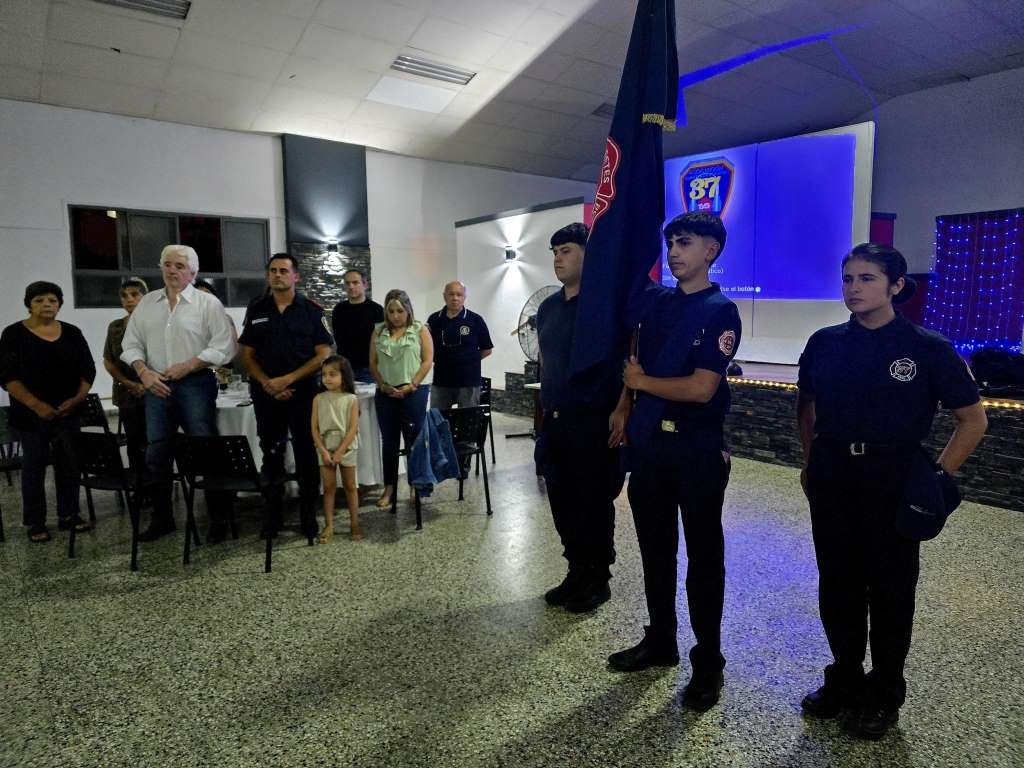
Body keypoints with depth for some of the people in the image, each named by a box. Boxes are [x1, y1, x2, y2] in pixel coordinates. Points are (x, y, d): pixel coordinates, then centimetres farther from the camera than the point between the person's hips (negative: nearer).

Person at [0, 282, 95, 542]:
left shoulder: (72, 333, 6)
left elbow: (88, 369, 8)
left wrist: (77, 398, -7)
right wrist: (36, 405, -17)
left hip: (68, 412, 3)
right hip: (30, 414, -3)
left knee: (69, 463, 6)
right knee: (34, 464, 3)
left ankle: (69, 515, 17)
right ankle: (35, 523, 12)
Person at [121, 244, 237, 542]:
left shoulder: (208, 303, -3)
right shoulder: (147, 303, 12)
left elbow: (223, 347, -9)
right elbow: (131, 344, 13)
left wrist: (186, 366, -14)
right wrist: (144, 372, -5)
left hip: (195, 384, -5)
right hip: (157, 386, 5)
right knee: (156, 453, 10)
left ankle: (218, 519, 8)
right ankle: (161, 518, 24)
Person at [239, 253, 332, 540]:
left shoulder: (312, 310, 0)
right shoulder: (256, 310, 8)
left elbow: (323, 354, -5)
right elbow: (247, 354, 8)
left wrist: (287, 379, -13)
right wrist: (267, 383, -9)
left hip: (303, 392, -3)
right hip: (266, 394, 3)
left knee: (306, 454, 1)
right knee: (271, 454, 10)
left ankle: (309, 516, 12)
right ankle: (272, 515, 22)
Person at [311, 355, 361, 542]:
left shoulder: (351, 399, -6)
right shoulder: (318, 399, 0)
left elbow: (353, 428, -10)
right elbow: (314, 427, -2)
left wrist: (340, 452, -14)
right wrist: (323, 451, -11)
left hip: (346, 449, -1)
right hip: (325, 449, 2)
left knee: (350, 486, 8)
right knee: (328, 487, 6)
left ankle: (354, 524, 17)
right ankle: (328, 526, 12)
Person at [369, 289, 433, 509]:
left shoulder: (420, 330, 1)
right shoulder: (379, 331, 10)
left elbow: (427, 360, -4)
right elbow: (373, 362, 8)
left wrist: (411, 385, -11)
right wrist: (383, 385, -5)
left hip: (413, 392, -3)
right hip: (385, 393, 3)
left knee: (414, 439, 1)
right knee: (389, 440, 8)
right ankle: (389, 488, 17)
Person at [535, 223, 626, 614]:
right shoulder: (548, 308, 11)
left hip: (593, 424, -7)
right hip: (554, 422, 7)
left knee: (594, 505, 6)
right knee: (563, 505, 14)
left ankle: (598, 580, 24)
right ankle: (577, 574, 31)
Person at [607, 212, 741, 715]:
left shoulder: (720, 312, -10)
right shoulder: (654, 300, 6)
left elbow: (701, 389, -19)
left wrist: (640, 382, -8)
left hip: (697, 450, -6)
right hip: (648, 442, 6)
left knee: (703, 558, 7)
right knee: (654, 548, 17)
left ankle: (708, 664, 22)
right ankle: (660, 642, 35)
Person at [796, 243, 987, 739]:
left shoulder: (926, 348, -7)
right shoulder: (825, 343, 2)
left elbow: (973, 420, -1)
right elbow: (806, 406, 16)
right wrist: (811, 462, 9)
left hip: (893, 486, -3)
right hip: (831, 483, 3)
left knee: (889, 592, 10)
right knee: (836, 587, 13)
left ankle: (884, 696, 30)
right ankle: (844, 680, 33)